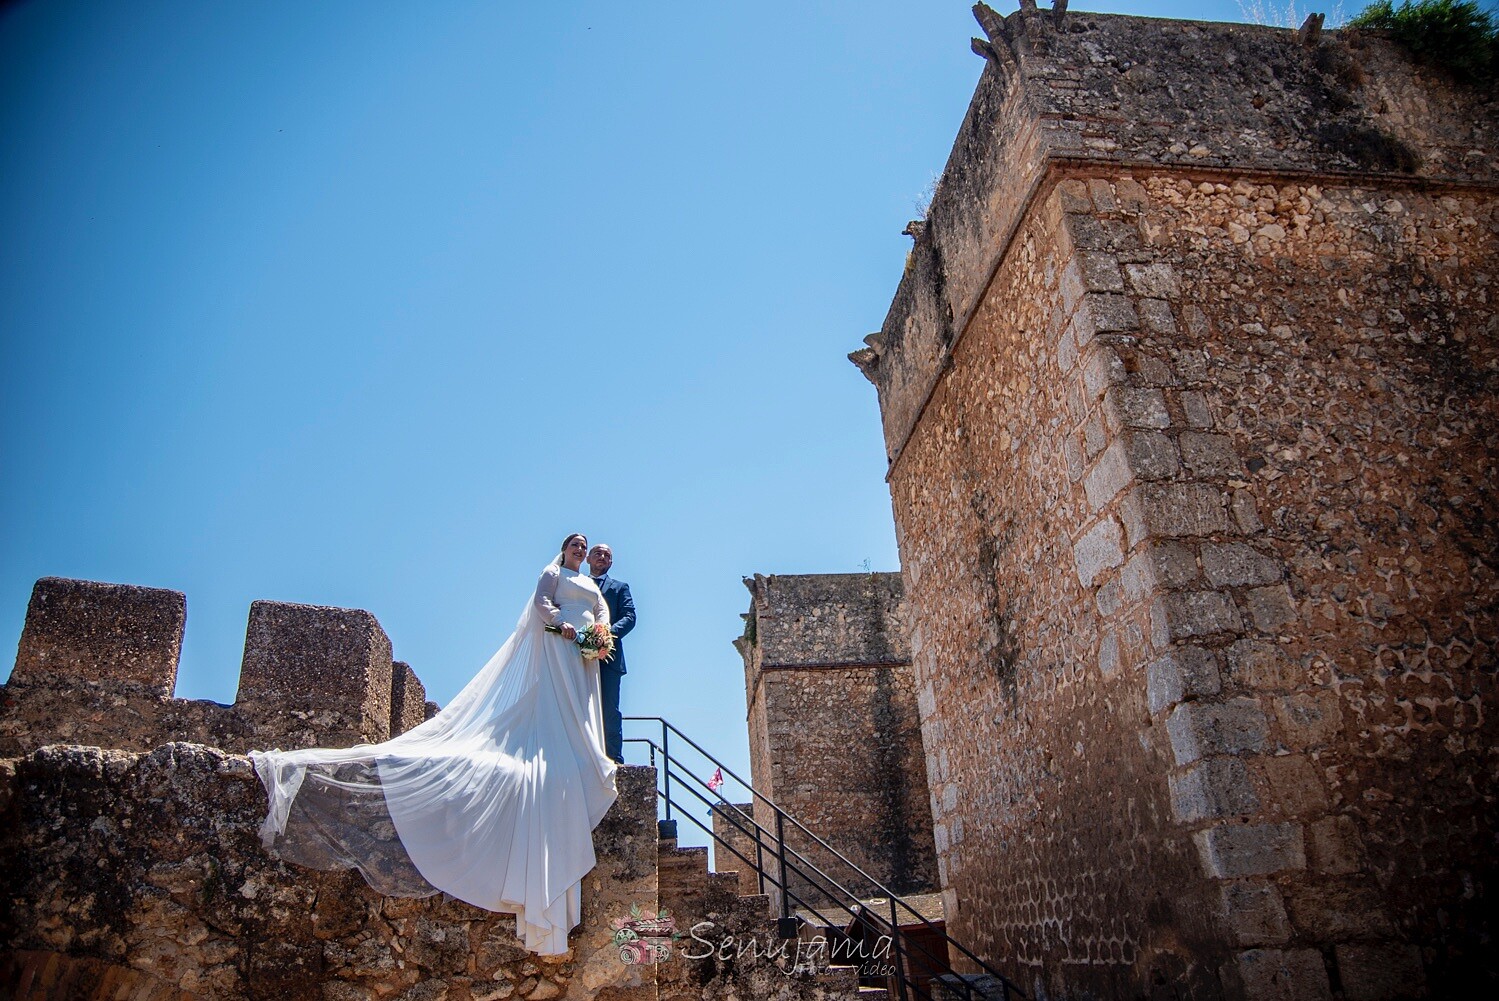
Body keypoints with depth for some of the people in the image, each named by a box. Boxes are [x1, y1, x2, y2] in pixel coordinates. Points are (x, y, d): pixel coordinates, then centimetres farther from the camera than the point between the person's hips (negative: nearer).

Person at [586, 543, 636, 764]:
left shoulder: (619, 587, 19)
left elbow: (629, 617, 5)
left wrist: (609, 632, -15)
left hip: (608, 655, -1)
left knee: (610, 710, -6)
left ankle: (614, 759, -6)